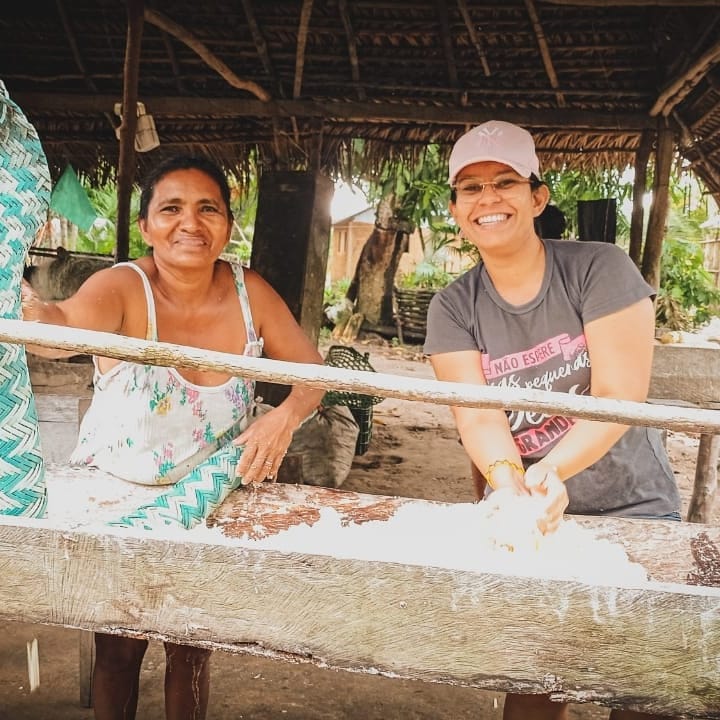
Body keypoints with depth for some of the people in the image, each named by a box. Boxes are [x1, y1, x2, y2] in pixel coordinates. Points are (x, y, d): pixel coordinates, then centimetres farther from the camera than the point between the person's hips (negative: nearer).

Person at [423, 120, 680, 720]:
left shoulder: (600, 269, -11)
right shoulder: (453, 309, -3)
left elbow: (619, 397, -18)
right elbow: (477, 417, -14)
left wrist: (550, 470, -34)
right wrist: (509, 482, -34)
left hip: (632, 508, -1)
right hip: (527, 517, 2)